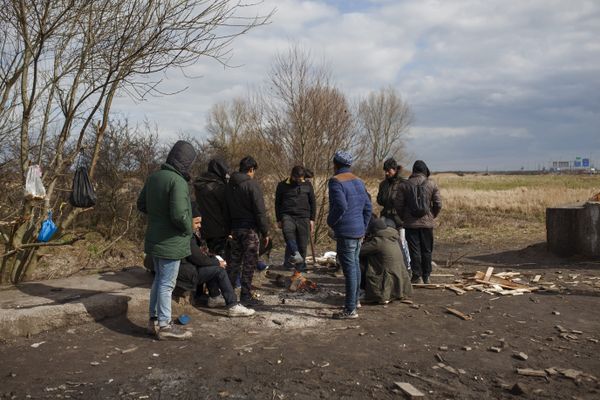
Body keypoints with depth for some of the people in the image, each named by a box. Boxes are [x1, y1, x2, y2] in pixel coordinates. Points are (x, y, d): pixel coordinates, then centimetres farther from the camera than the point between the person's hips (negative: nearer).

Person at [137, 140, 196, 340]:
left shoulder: (153, 177, 5)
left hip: (154, 239, 8)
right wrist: (188, 230, -11)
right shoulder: (178, 181, -22)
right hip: (171, 242, -8)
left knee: (159, 279, 20)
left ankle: (154, 319, 31)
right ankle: (164, 325, 14)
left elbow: (141, 205, 14)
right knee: (167, 284, 3)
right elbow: (179, 215, -28)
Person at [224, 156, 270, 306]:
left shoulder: (229, 185, 11)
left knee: (234, 260, 15)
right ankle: (246, 295, 4)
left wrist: (229, 229, 18)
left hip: (235, 228, 7)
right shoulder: (252, 185, -12)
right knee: (249, 262, 0)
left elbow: (226, 211, 15)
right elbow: (260, 211, -14)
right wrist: (265, 232, -8)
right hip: (249, 229, -7)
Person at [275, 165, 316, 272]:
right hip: (287, 216, -1)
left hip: (303, 217, 2)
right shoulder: (282, 185, 5)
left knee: (302, 244, 0)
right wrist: (279, 220, 6)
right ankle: (295, 254, -44)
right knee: (287, 231, -34)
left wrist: (312, 219, 8)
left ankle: (300, 268, 11)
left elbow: (313, 203, 14)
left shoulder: (307, 185, 9)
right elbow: (277, 203, 11)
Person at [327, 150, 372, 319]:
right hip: (358, 231, 9)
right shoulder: (358, 181, 12)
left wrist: (331, 221, -9)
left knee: (349, 269, -5)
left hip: (345, 232, -9)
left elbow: (341, 206, -25)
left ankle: (350, 310, 1)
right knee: (355, 265, 21)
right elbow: (368, 207, 14)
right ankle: (355, 299, 36)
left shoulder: (335, 181, -12)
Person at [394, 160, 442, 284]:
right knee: (427, 250, 11)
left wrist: (403, 218, 13)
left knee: (414, 250, 4)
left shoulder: (405, 185, -3)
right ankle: (426, 276, 17)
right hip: (427, 223, 1)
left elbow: (398, 205, -2)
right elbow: (438, 204, -1)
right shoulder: (431, 184, -1)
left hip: (410, 223, -1)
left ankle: (416, 276, 6)